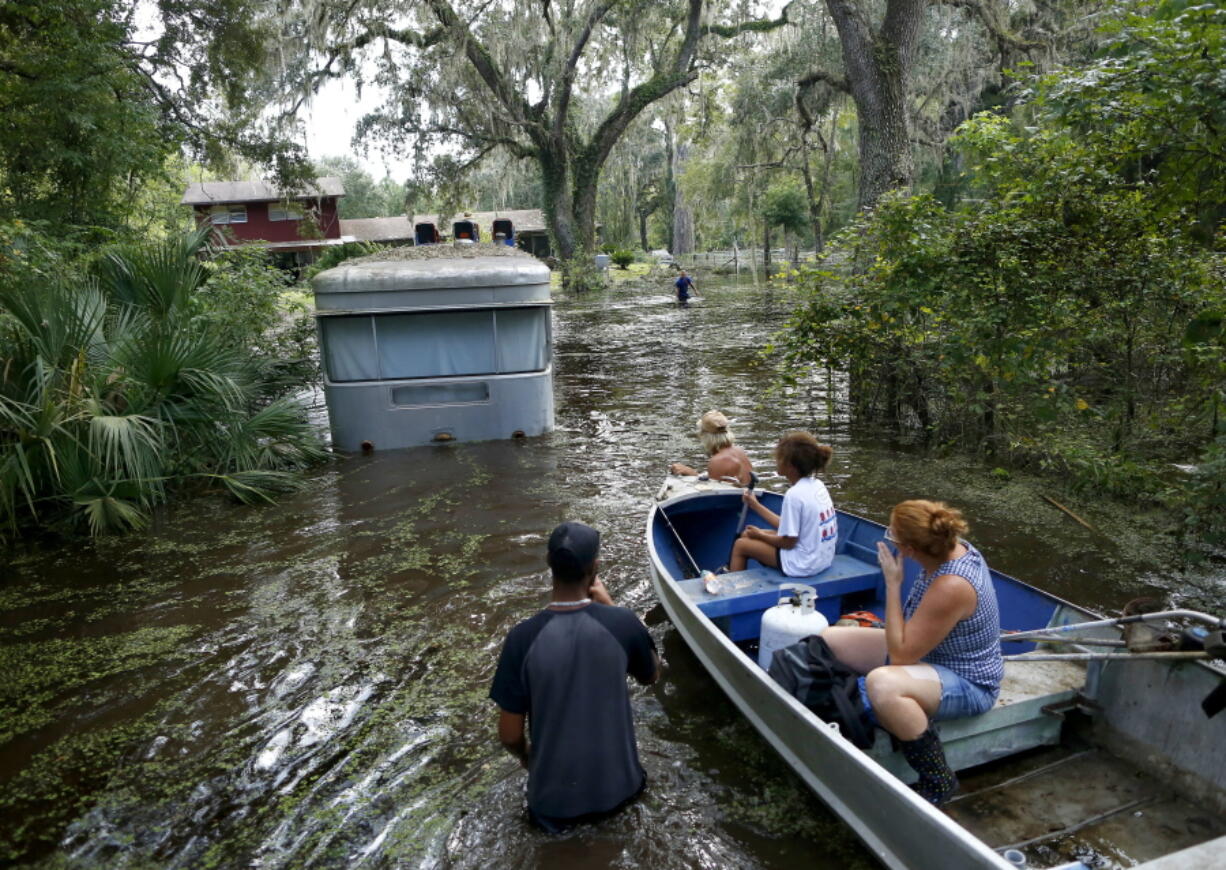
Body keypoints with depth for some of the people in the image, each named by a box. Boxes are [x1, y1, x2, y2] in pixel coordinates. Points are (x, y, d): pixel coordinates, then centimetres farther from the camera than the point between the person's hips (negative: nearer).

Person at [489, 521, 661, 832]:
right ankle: (612, 797, 17)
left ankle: (559, 810, 14)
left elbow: (509, 735, -13)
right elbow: (651, 676, 1)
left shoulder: (523, 637, -23)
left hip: (555, 799, -1)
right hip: (618, 786, 1)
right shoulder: (622, 623, -21)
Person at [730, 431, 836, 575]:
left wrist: (760, 535, 0)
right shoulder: (817, 485, 2)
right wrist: (756, 505, 12)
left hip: (803, 565, -9)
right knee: (747, 534, 18)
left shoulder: (794, 494, -24)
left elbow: (788, 542, -18)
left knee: (740, 545, 8)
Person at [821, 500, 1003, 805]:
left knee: (882, 684, -40)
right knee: (828, 640, 0)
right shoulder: (953, 548, -8)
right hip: (927, 652, 9)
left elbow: (901, 655, -28)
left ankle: (938, 782, -13)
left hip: (968, 684, -9)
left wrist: (893, 583, -25)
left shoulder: (952, 586, -35)